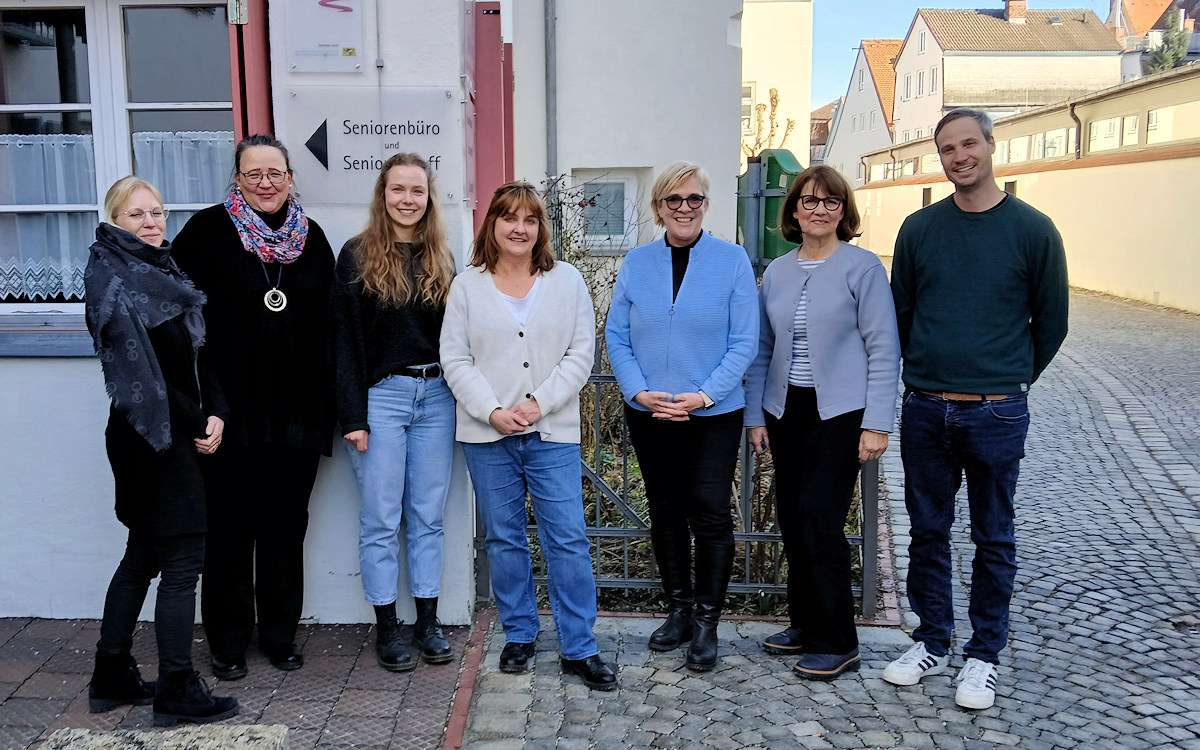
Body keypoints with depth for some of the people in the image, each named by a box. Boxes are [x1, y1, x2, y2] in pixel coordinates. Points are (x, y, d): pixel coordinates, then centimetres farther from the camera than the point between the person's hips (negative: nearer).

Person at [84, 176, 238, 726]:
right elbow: (139, 368, -18)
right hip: (154, 435, -9)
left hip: (173, 433, 9)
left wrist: (215, 412, -5)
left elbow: (196, 352, 9)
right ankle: (178, 692, 7)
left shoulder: (163, 269, 14)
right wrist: (196, 423, -12)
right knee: (182, 560, -3)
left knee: (143, 555, 15)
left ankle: (112, 677, 27)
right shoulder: (112, 275, -11)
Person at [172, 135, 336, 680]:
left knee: (286, 528, 12)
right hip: (232, 410, -3)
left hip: (297, 411, 3)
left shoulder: (311, 237, 8)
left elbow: (328, 327, 8)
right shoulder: (208, 231, -2)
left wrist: (325, 407, 4)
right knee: (231, 529, 7)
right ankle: (228, 641, 23)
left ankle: (280, 634, 27)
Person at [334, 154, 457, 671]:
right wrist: (353, 415, -11)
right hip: (380, 396, -3)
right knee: (381, 518, 3)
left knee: (428, 515, 9)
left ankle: (428, 620, 20)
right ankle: (386, 627, 15)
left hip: (435, 395, 4)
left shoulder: (440, 259, 11)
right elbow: (346, 339, -5)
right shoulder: (357, 255, -1)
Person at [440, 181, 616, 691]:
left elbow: (581, 353, 0)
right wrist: (492, 411, -11)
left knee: (567, 538, -1)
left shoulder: (567, 281, 5)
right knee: (504, 538, 11)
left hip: (552, 434, -1)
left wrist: (540, 403, -11)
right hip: (487, 436, 1)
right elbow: (455, 359, 1)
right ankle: (519, 635, 27)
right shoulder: (467, 285, 5)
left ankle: (579, 648, 9)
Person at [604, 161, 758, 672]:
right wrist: (640, 391, -11)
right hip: (648, 415, 3)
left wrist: (703, 395, -15)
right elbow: (617, 337, 3)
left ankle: (707, 623, 13)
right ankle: (678, 610, 29)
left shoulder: (732, 261, -3)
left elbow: (744, 342, -6)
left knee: (710, 513, -3)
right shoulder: (636, 264, 4)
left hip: (713, 416, -3)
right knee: (665, 512, 12)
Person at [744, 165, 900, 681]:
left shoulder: (862, 267, -6)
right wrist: (755, 415, 9)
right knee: (792, 521, 10)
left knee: (820, 522, -7)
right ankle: (804, 624, 26)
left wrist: (877, 423, -12)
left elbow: (884, 350, -8)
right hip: (786, 411, 5)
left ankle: (836, 643, 8)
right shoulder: (776, 272, 9)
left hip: (839, 413, -5)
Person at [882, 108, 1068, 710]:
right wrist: (925, 373, 13)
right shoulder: (920, 228, 3)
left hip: (996, 414, -2)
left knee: (993, 540, 9)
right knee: (927, 532, 12)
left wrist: (1010, 380, 10)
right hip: (925, 411, 3)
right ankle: (932, 641, 27)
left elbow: (1051, 322, 5)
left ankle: (984, 655, 23)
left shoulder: (1032, 229, -4)